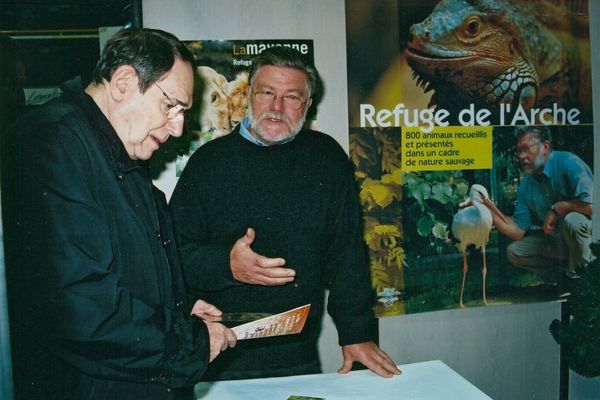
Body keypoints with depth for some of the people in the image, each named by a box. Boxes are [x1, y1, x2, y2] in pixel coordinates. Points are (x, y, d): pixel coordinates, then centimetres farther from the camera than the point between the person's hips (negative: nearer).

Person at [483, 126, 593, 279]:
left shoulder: (568, 162, -17)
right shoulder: (526, 184, 3)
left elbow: (590, 205, -33)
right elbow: (519, 232, -1)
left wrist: (556, 209, -18)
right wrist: (491, 210, -12)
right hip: (554, 239, 6)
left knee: (571, 220, -36)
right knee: (514, 251, -4)